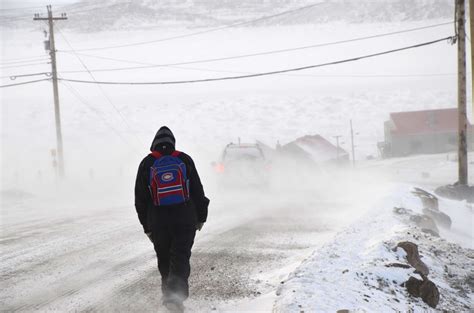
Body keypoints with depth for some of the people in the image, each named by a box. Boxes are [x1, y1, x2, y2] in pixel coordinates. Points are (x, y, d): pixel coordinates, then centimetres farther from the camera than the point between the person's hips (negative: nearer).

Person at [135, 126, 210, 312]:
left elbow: (140, 199, 4)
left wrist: (147, 227, 11)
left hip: (158, 222, 1)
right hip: (185, 220, -1)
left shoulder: (147, 164, 2)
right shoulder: (185, 160, 2)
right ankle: (176, 295, -22)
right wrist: (201, 218, 14)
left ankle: (169, 294, 23)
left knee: (164, 260, 15)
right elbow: (198, 191, 4)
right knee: (180, 257, -3)